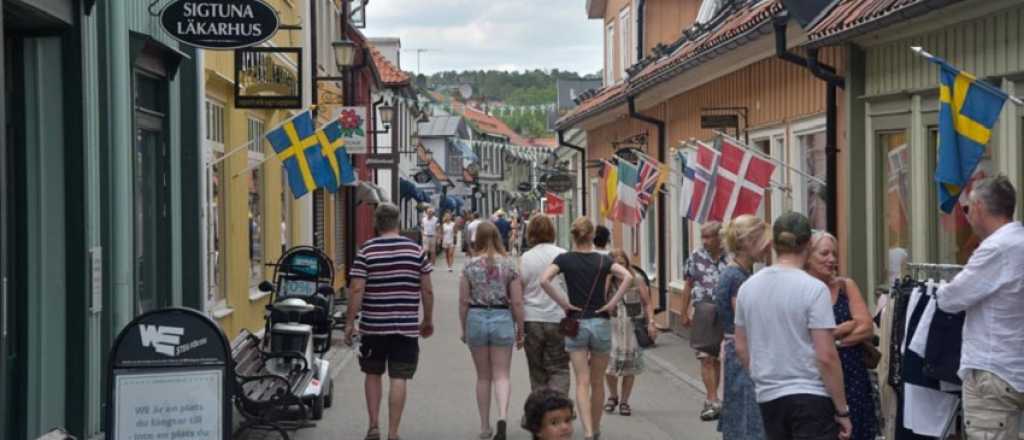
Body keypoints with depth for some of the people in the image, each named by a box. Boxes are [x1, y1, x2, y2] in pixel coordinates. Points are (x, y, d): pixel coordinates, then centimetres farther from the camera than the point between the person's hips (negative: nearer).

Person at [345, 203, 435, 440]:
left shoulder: (366, 251, -5)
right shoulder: (416, 250, 0)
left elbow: (357, 290, -9)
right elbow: (427, 290, 3)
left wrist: (350, 323, -3)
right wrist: (428, 320, 14)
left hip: (373, 325, 0)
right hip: (407, 327, 0)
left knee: (373, 374, 17)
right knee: (398, 379, 2)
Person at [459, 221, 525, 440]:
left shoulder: (470, 265, -2)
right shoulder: (509, 264, -2)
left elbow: (463, 301, 0)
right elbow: (517, 302, -3)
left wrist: (464, 329, 11)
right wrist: (520, 330, 6)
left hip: (476, 318, 1)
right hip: (502, 318, -1)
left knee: (483, 376, 12)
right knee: (501, 375, 3)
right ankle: (502, 416, -20)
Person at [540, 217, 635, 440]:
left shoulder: (564, 259, -2)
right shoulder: (603, 260, -1)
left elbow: (544, 280, -17)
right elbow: (628, 277, -17)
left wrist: (562, 303, -8)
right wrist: (613, 303, -9)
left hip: (576, 323, -1)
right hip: (601, 323, 1)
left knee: (582, 382, -2)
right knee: (598, 382, 14)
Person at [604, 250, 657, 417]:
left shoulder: (637, 281, 2)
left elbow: (647, 303, 2)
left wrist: (651, 323, -5)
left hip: (633, 327, 1)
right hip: (612, 327, 0)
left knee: (629, 366, 4)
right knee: (609, 364, -6)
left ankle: (624, 401, 17)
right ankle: (613, 396, 21)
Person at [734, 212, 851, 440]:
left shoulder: (748, 287, 5)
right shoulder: (814, 288, -12)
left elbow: (741, 348, 13)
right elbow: (826, 357, -14)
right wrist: (842, 410, -7)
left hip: (768, 397, 6)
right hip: (811, 397, -6)